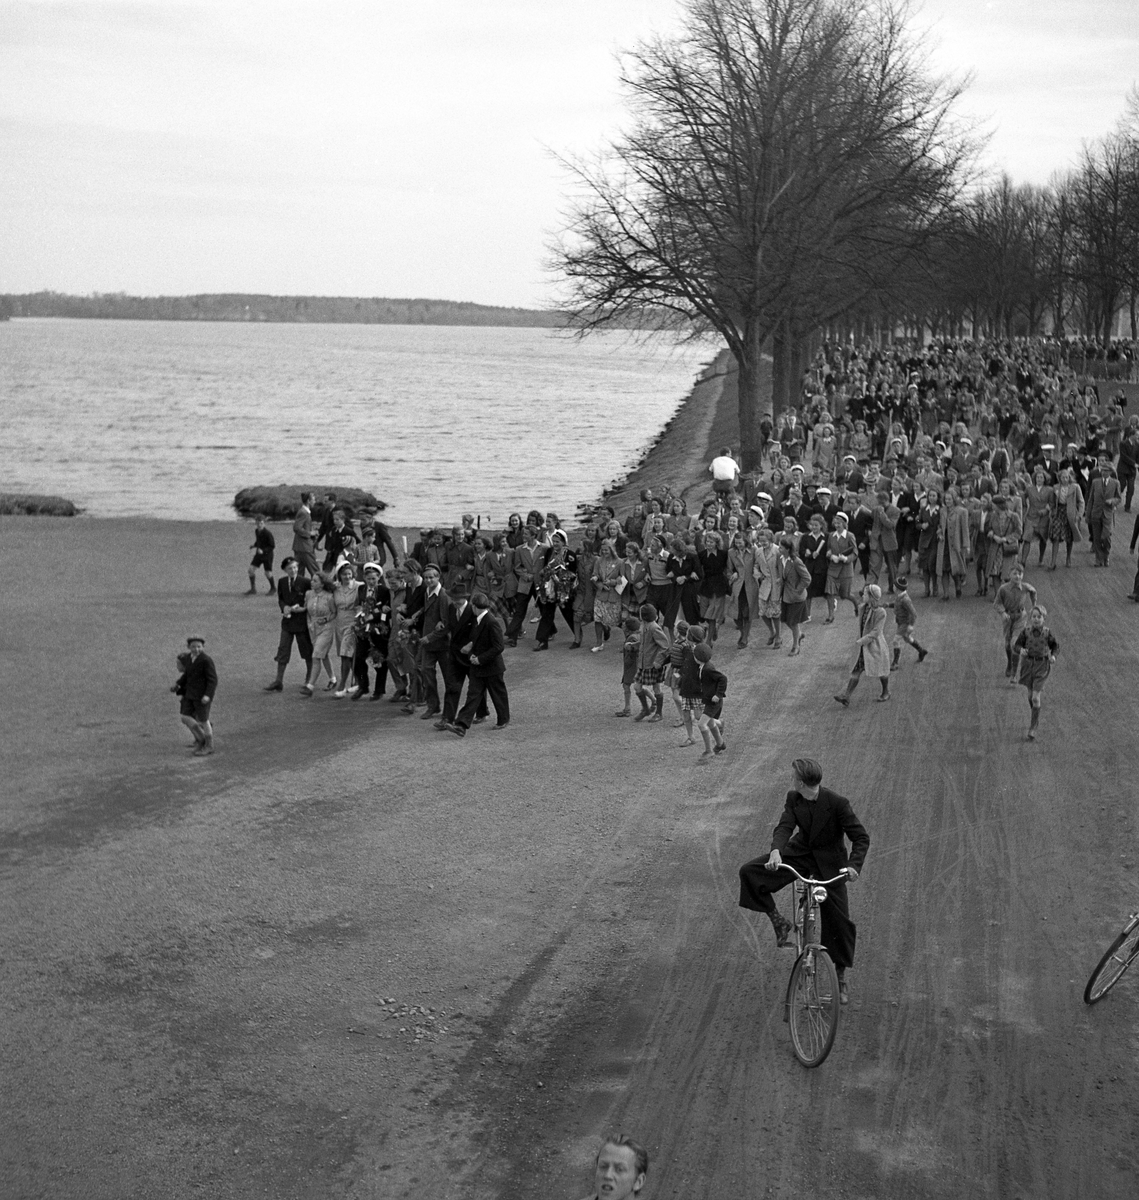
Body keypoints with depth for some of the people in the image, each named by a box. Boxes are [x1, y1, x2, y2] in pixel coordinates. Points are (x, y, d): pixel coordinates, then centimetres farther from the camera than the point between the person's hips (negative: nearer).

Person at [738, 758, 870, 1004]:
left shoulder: (837, 803, -23)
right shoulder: (793, 799, -9)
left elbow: (861, 837, -20)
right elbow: (784, 826, -20)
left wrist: (854, 866, -38)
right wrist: (775, 850, -42)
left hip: (828, 863, -4)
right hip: (799, 853, 4)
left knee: (838, 921, -5)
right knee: (749, 872, -15)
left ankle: (841, 978, 14)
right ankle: (778, 921, -1)